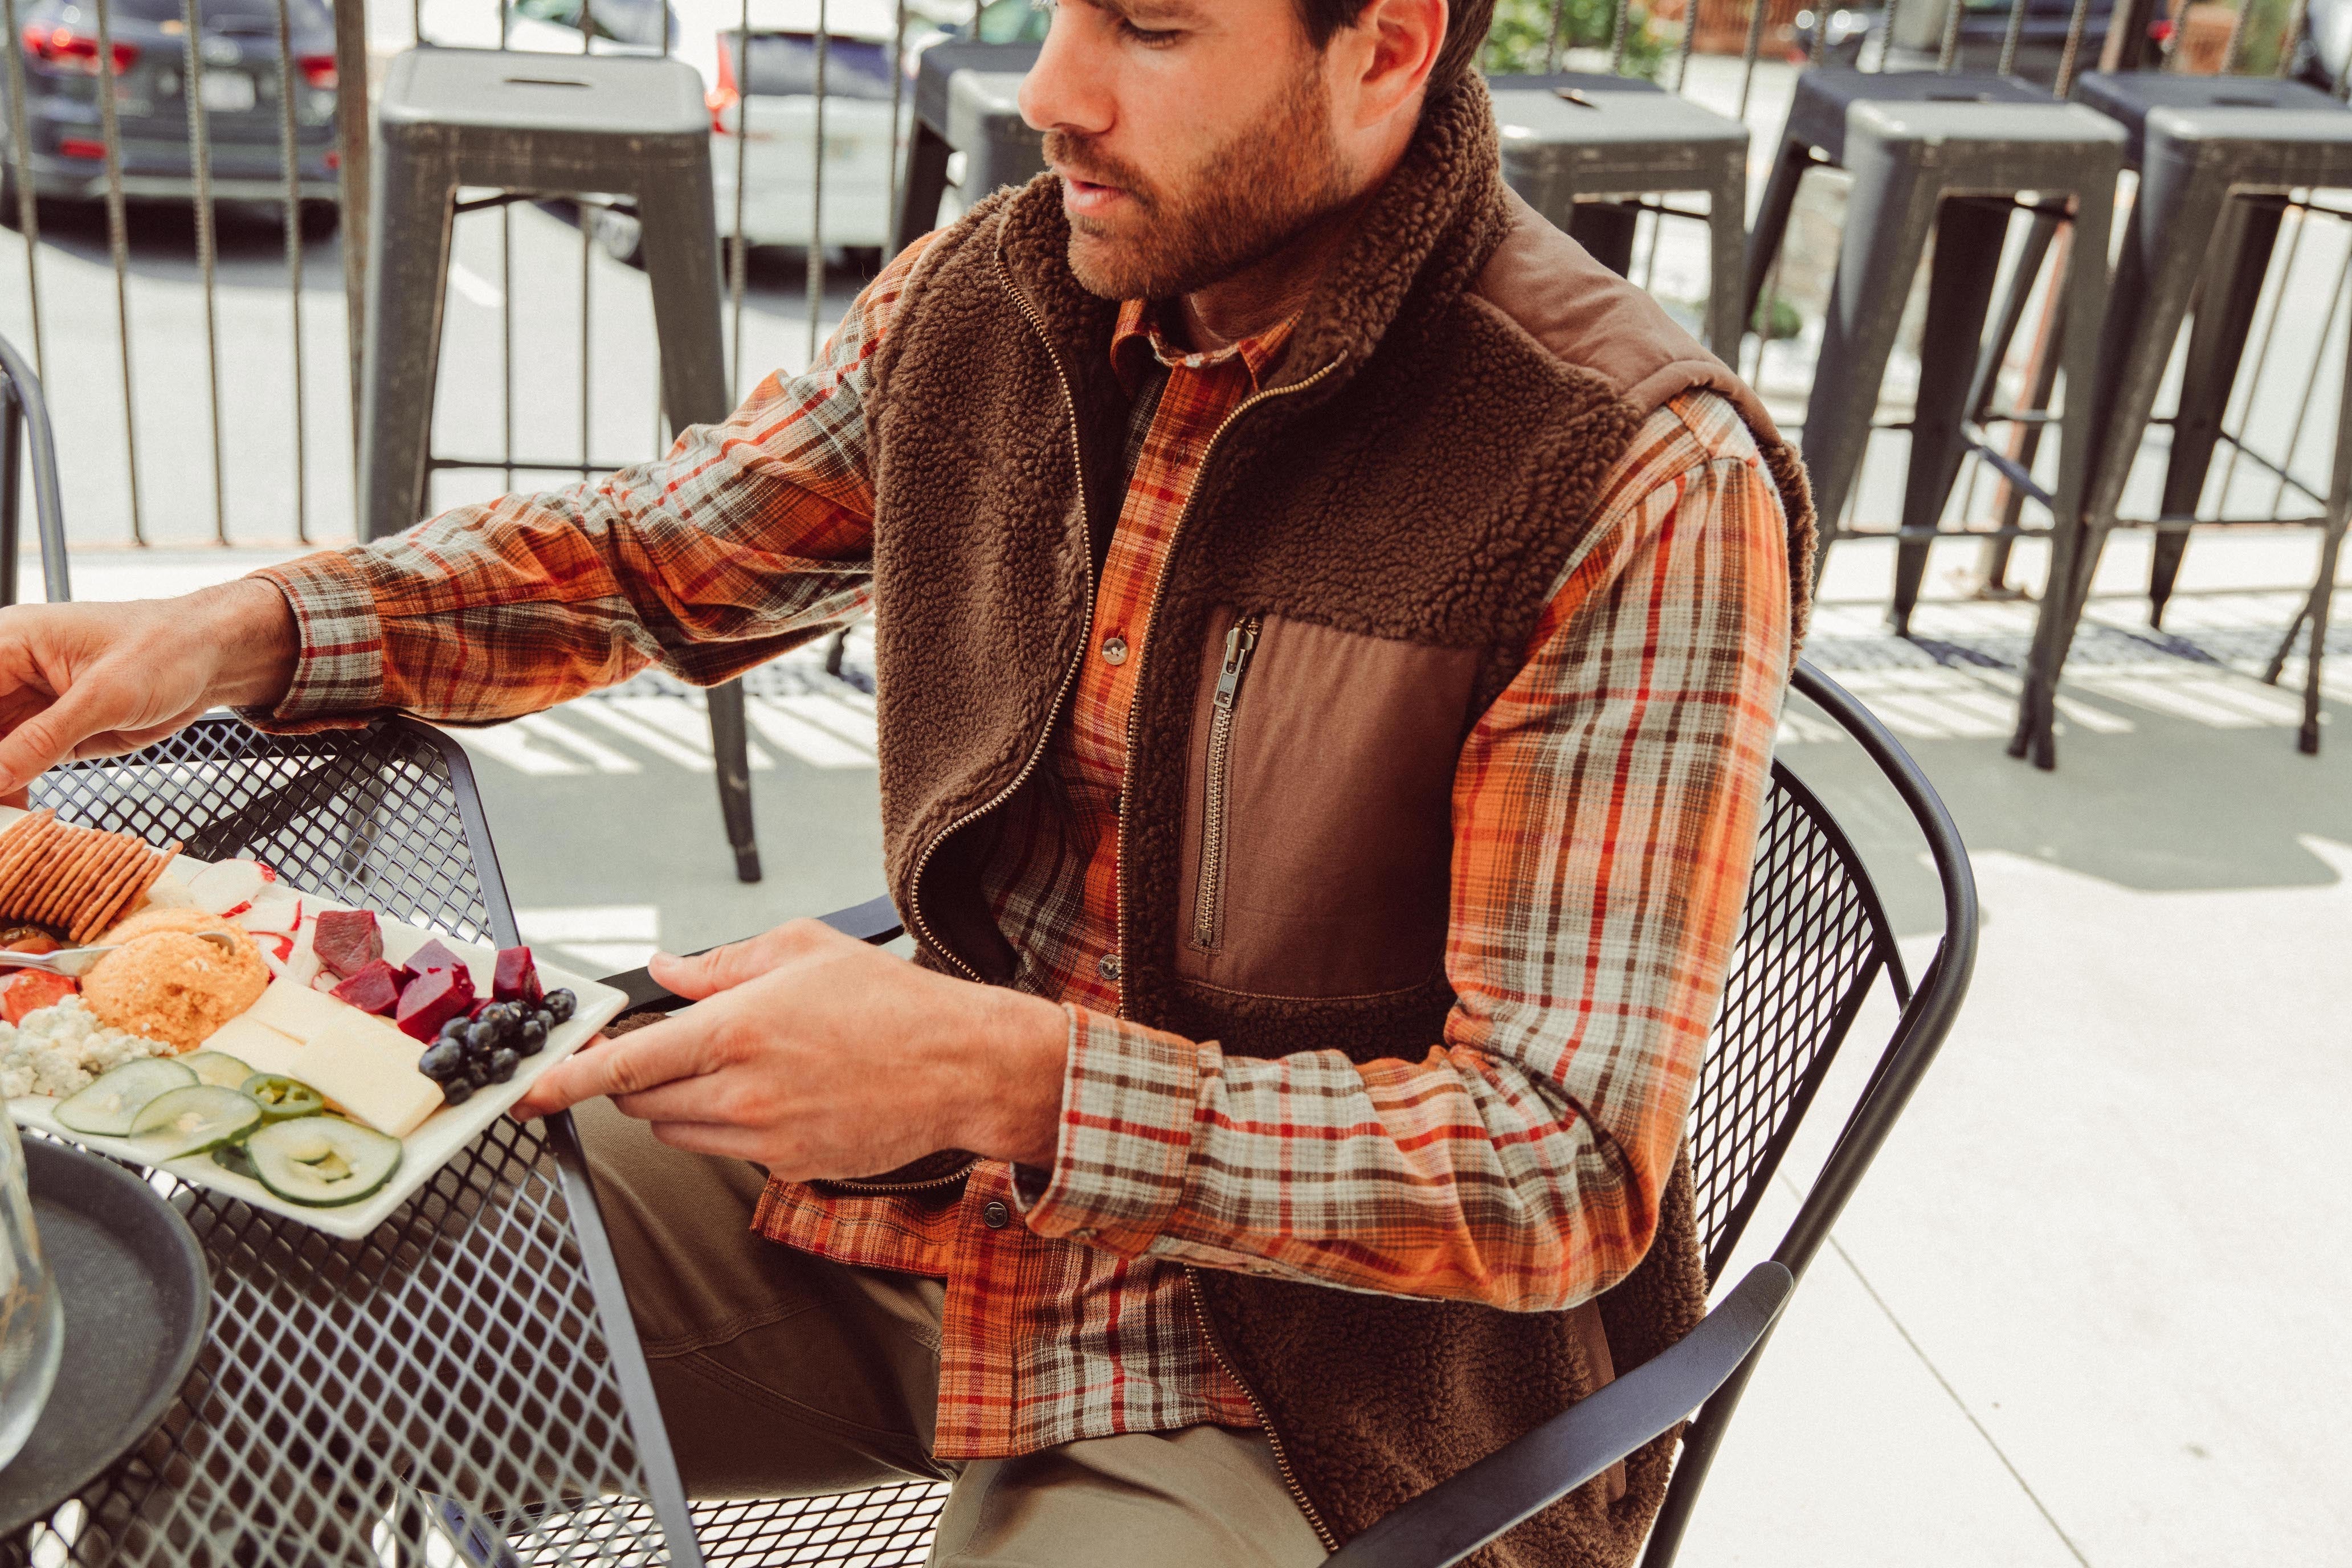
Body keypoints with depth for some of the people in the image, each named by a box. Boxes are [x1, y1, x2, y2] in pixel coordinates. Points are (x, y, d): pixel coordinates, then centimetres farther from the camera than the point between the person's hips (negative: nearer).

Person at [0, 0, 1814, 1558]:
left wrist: (1013, 1076, -31)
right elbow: (647, 554, 13)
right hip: (921, 1174, 5)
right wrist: (239, 631, -4)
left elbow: (1564, 1175, -22)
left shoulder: (1644, 490, -22)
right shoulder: (985, 299, -2)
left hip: (1317, 1363, -4)